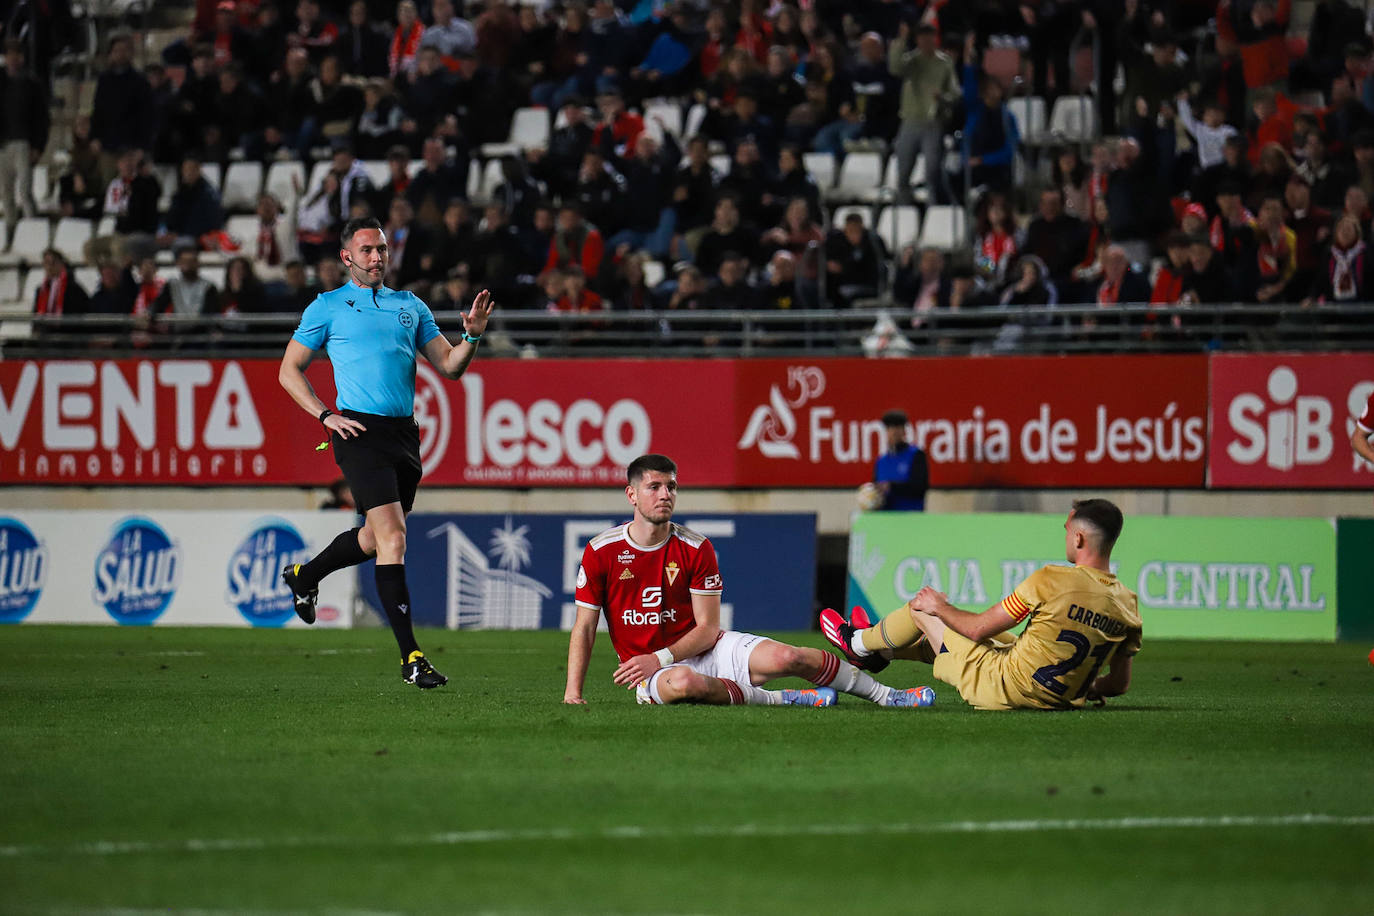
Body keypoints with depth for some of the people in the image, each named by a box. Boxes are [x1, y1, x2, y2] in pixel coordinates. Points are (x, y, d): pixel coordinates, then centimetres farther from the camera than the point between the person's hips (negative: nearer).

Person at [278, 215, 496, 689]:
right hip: (361, 432, -6)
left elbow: (449, 366, 13)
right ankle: (410, 655, -16)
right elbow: (289, 371, 6)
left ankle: (304, 576, 45)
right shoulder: (328, 307, 3)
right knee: (393, 537, -16)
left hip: (404, 433, 6)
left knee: (376, 537, 17)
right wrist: (326, 415, -7)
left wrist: (472, 335, -7)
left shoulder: (411, 306, 16)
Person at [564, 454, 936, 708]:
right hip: (651, 667, -2)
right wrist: (572, 692, -12)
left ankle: (887, 696, -5)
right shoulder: (601, 551, -5)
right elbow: (584, 628, -2)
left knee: (787, 658, -22)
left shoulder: (695, 548, -3)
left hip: (705, 649, 2)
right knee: (684, 683, -41)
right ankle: (781, 700, -19)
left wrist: (660, 658, -19)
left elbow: (708, 628, -3)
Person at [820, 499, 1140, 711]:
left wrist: (940, 608, 6)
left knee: (923, 606, 14)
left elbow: (978, 629, -14)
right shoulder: (1127, 603, -7)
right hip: (1060, 699, 6)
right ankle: (879, 649, 55)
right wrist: (1082, 690, 24)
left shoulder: (1052, 580, -22)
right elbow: (1120, 684, 2)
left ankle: (860, 644, 43)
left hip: (1000, 688, -6)